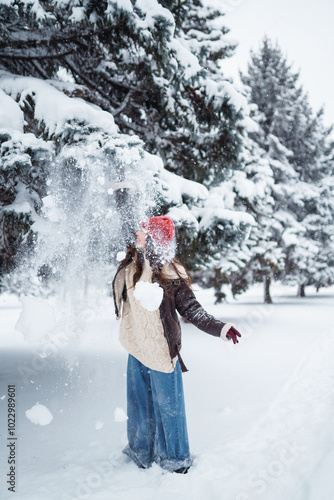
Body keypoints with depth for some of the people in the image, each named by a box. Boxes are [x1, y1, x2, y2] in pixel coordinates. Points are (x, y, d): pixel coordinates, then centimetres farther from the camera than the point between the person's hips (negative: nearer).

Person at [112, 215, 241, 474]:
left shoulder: (170, 276, -15)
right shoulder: (131, 267, 1)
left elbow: (192, 310, -13)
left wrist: (220, 328, -23)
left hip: (161, 351, -6)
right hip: (137, 349, 6)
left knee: (167, 405, 8)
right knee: (139, 404, 19)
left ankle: (176, 458, 29)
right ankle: (142, 454, 40)